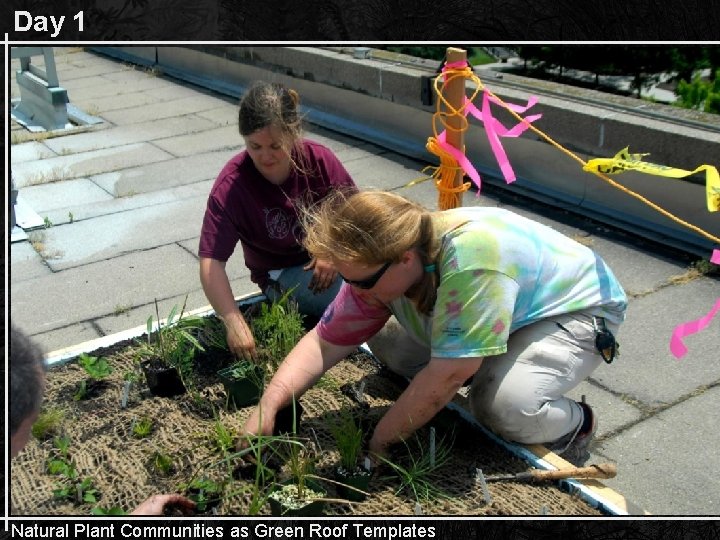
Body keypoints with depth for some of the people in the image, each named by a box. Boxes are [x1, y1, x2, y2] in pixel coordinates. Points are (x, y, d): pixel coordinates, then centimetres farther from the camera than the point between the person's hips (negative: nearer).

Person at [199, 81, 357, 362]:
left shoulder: (318, 159, -16)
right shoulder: (230, 187, -23)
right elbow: (211, 262, -28)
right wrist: (235, 323, -39)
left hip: (328, 256, 3)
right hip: (283, 273, -3)